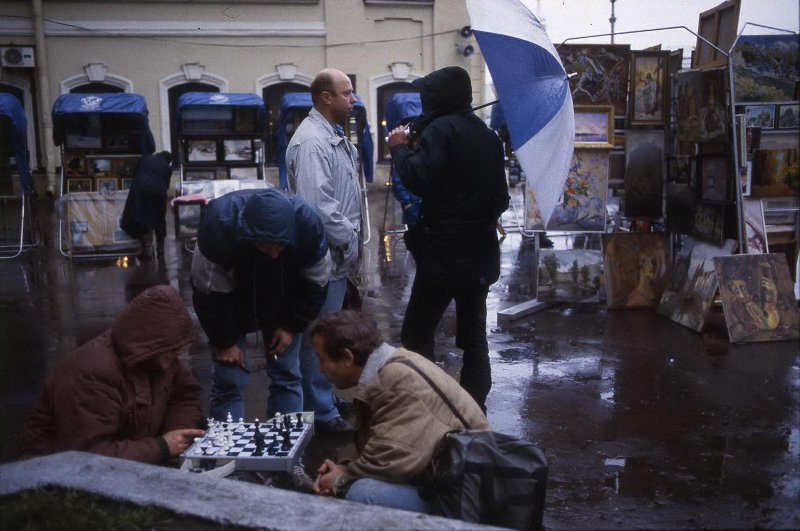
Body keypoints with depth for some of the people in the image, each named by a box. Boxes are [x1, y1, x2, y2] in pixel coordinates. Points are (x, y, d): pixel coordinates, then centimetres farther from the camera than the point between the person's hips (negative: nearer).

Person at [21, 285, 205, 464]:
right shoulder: (92, 374, -31)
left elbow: (186, 391, 7)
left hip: (128, 463, 7)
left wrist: (178, 431, -13)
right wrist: (161, 448, -29)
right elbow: (90, 453, -35)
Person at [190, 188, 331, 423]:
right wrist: (224, 341, -15)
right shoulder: (218, 225, -37)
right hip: (228, 305, -1)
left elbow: (315, 282, -13)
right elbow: (209, 289, -23)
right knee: (230, 381, -5)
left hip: (282, 305, 2)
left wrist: (292, 326, -10)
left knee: (287, 376, 4)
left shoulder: (307, 225, -31)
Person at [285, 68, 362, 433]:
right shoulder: (312, 142, -19)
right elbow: (317, 205, -27)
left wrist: (351, 237, 15)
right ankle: (322, 413, 11)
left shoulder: (335, 137, 15)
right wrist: (347, 239, -17)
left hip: (338, 255, 11)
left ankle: (326, 398, 34)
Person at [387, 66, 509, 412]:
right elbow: (501, 196, 19)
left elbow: (419, 180, -23)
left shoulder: (441, 129, -11)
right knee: (474, 335, 14)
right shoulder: (487, 134, 13)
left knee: (417, 333, 1)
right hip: (482, 252, 8)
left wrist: (400, 147, -8)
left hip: (444, 250, -8)